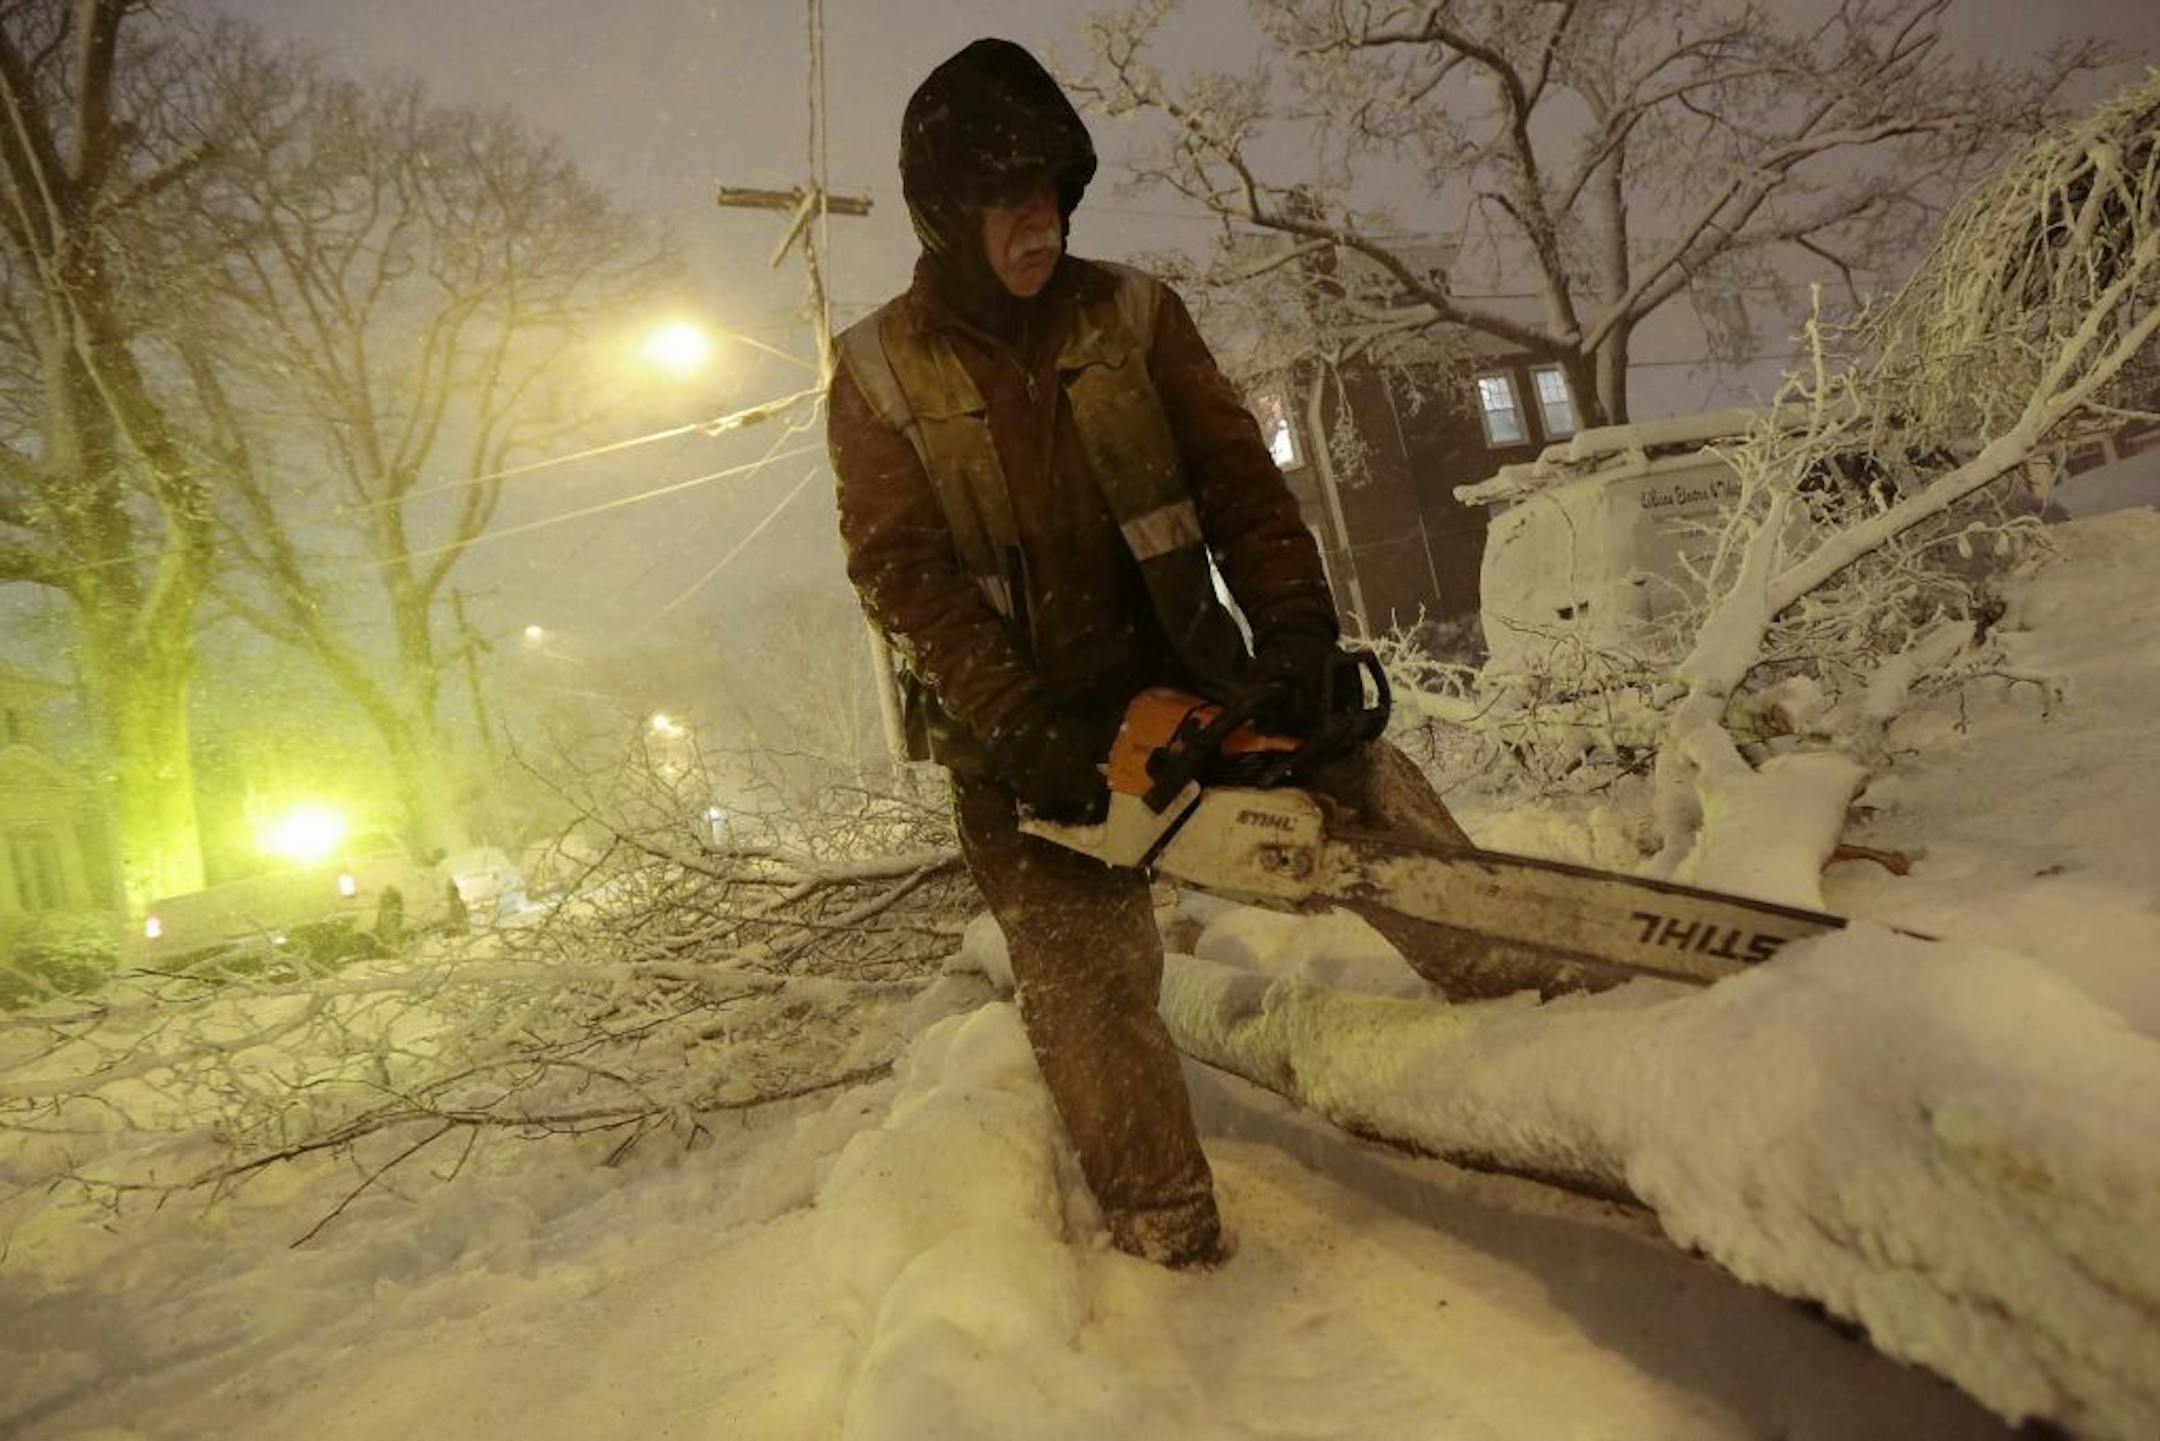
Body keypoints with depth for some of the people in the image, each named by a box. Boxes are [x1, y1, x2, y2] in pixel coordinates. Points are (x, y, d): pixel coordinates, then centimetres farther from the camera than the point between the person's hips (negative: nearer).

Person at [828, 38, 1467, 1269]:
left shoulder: (1133, 314, 1)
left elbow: (1242, 484, -5)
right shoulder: (880, 373, -3)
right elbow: (905, 575, -11)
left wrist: (1298, 633, -20)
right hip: (1018, 732, -1)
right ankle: (1173, 1238, 11)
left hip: (1178, 674, 2)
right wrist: (1026, 729, -22)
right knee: (1087, 984, -2)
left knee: (1369, 789, -12)